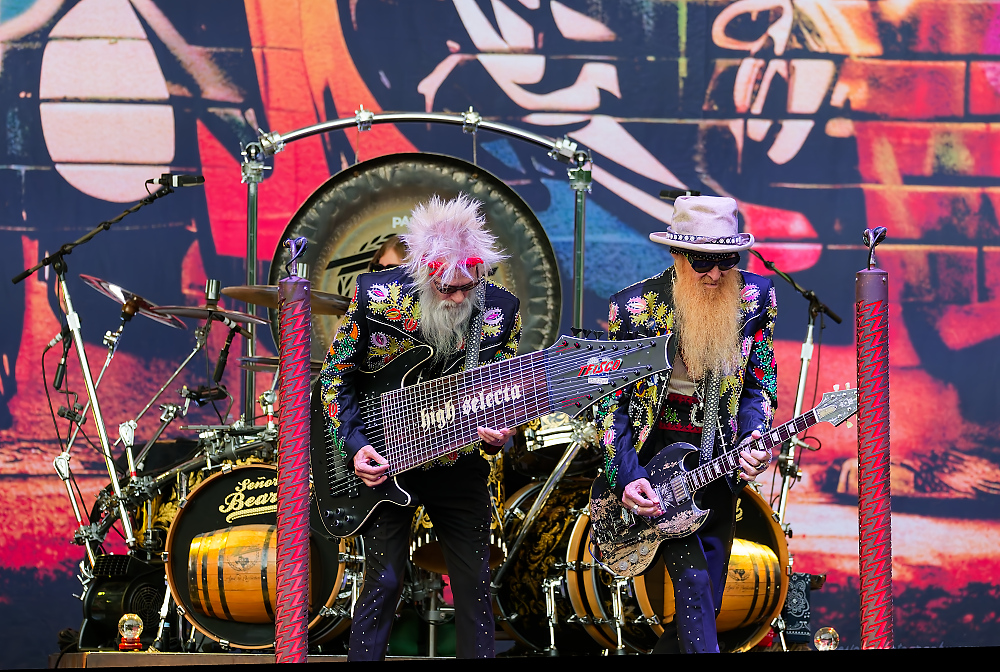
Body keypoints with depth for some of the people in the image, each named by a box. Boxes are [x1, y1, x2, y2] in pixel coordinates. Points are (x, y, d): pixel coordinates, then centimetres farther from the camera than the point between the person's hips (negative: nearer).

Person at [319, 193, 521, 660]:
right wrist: (355, 444, -13)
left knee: (474, 584, 6)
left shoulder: (500, 312, -9)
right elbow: (335, 375, -4)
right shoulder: (375, 296, -14)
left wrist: (498, 434, -18)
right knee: (383, 582, -5)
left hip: (459, 465, 2)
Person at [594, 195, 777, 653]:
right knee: (692, 579, -20)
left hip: (720, 459, 4)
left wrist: (752, 442, -13)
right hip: (657, 454, -4)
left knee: (706, 600, 6)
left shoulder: (755, 297, -4)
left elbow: (759, 385, 6)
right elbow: (610, 401, -7)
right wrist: (627, 478, -17)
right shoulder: (633, 307, -13)